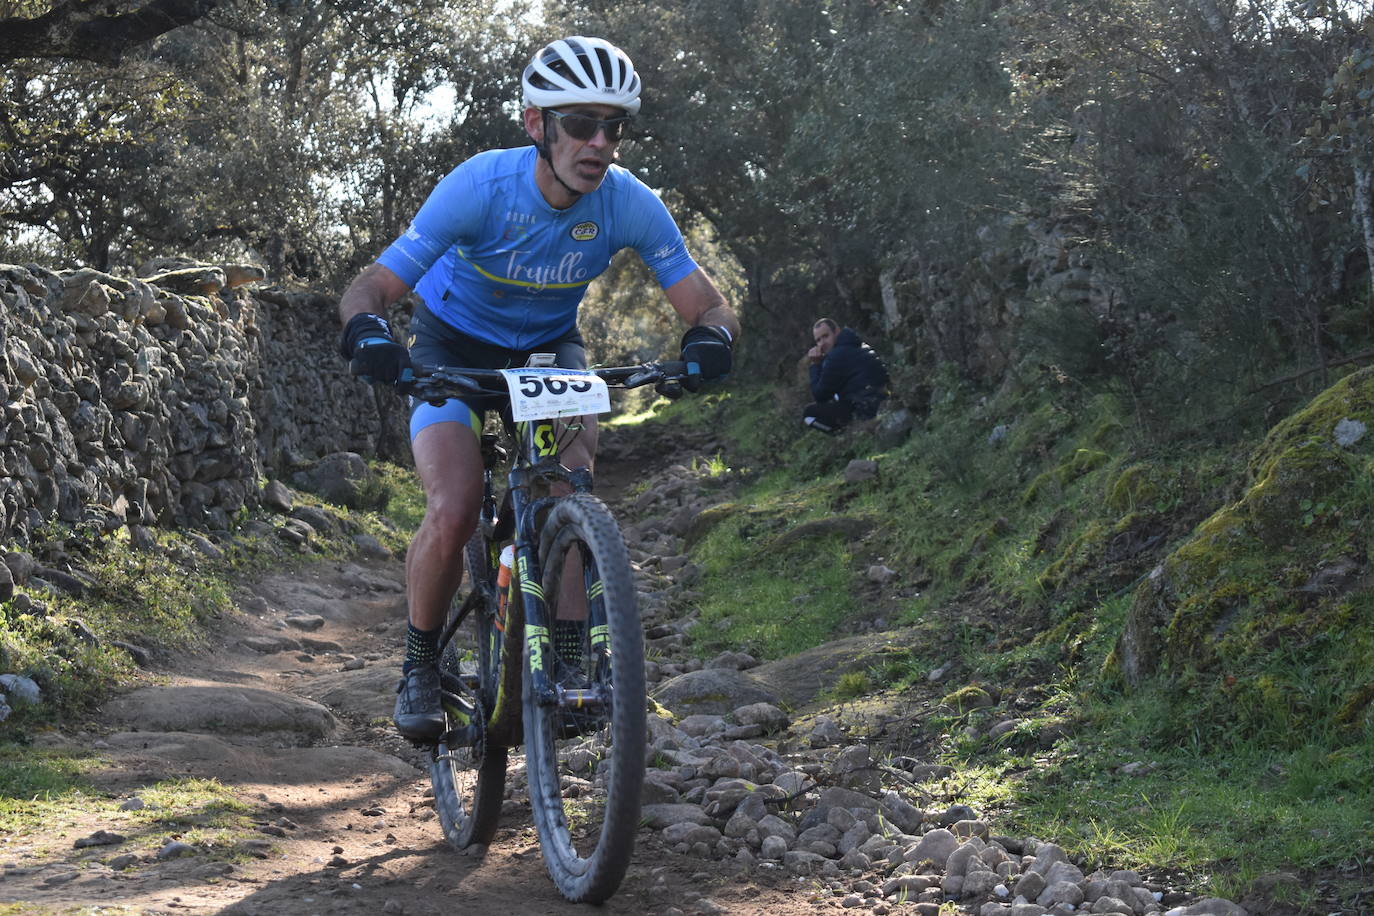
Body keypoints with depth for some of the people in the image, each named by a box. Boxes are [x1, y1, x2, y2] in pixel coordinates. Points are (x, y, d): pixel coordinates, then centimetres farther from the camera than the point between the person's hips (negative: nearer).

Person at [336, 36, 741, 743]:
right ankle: (420, 665, 2)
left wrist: (711, 337, -43)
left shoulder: (630, 204, -23)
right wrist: (368, 331, -52)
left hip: (548, 348, 2)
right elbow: (369, 288, -29)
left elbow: (708, 304, -18)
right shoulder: (481, 186, -30)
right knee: (453, 513, -21)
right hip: (453, 345, -2)